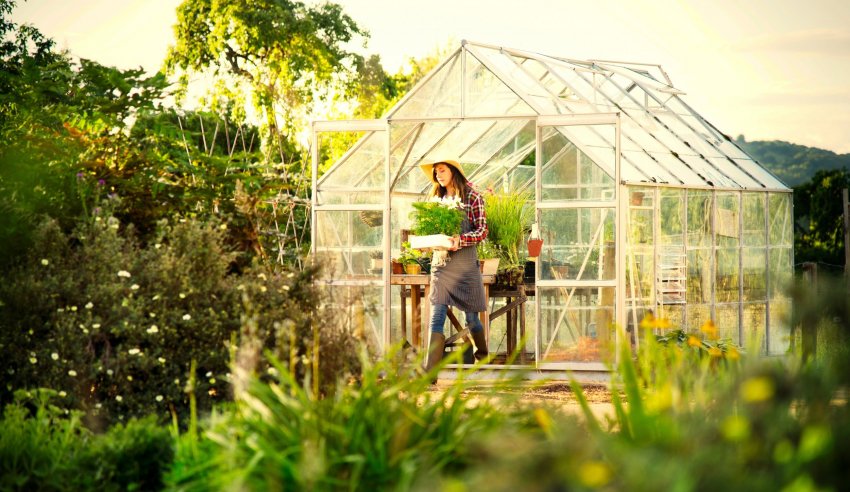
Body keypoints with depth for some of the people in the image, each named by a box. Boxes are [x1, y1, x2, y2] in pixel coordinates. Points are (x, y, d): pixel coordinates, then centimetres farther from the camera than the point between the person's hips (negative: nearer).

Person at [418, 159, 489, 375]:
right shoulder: (437, 198, 16)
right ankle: (430, 371, -15)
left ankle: (483, 356, 32)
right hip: (440, 262, 4)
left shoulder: (472, 197, -1)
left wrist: (460, 240, -21)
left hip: (465, 262, -3)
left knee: (471, 316, 8)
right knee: (436, 317, -8)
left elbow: (482, 231, -5)